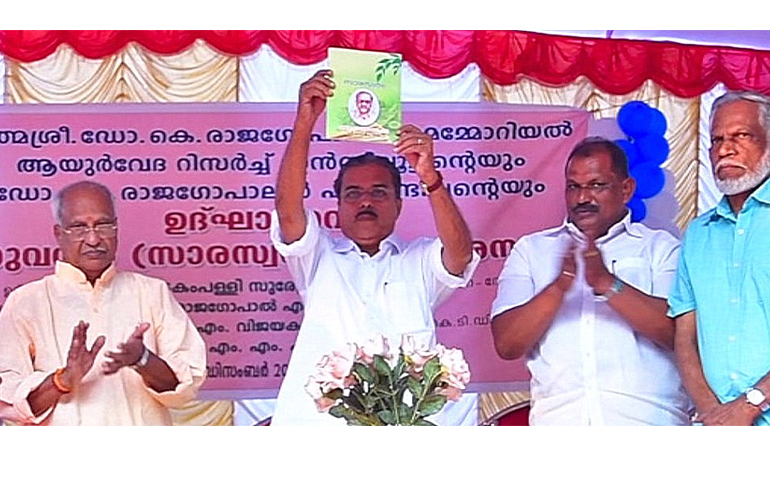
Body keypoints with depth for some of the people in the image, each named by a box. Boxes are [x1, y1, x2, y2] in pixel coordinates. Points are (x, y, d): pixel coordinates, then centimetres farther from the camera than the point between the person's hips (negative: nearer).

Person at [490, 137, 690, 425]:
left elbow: (679, 332, -2)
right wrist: (559, 287, -8)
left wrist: (607, 283, -11)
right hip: (558, 419, 1)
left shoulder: (661, 248, 14)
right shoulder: (531, 249, 18)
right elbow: (506, 345, 6)